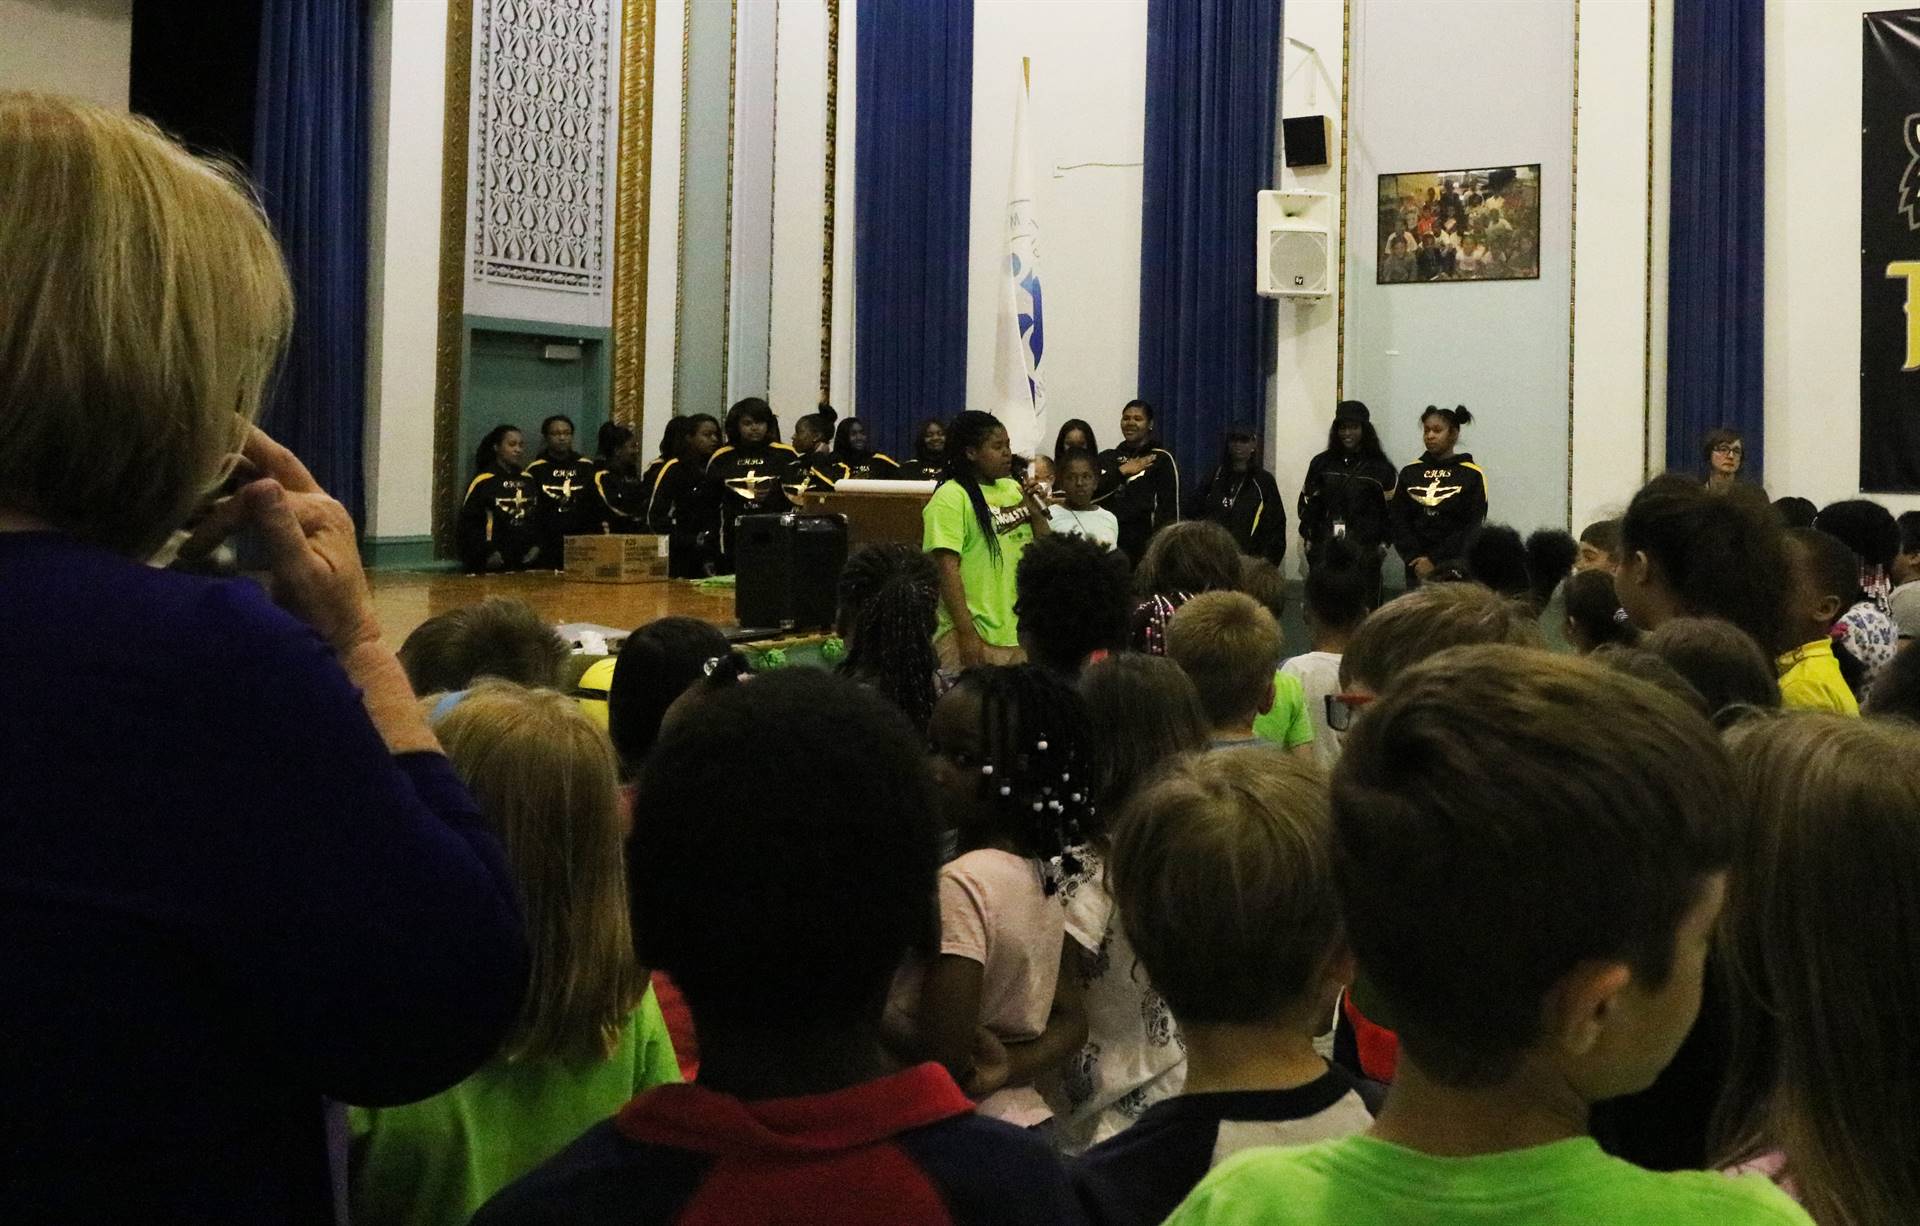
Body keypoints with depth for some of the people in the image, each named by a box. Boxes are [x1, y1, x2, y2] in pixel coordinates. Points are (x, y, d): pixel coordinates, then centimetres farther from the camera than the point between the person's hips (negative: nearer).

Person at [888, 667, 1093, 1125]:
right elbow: (1071, 1022, 8)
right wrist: (1008, 1068, -7)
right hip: (1026, 1116, 8)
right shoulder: (1041, 874, 3)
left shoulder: (960, 884, -22)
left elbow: (945, 1057, -26)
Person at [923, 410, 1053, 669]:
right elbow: (946, 569, -16)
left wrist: (1037, 513, -1)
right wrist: (967, 633, -21)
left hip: (1020, 634, 7)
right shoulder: (950, 499, -9)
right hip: (974, 637, -7)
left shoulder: (1013, 490, 12)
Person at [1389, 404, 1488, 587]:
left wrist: (1434, 560, -11)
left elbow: (1472, 527, -5)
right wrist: (1415, 559, -7)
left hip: (1455, 568, -3)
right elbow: (1399, 521, 7)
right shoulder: (1410, 473, 11)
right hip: (1417, 568, 3)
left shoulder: (1472, 475, 1)